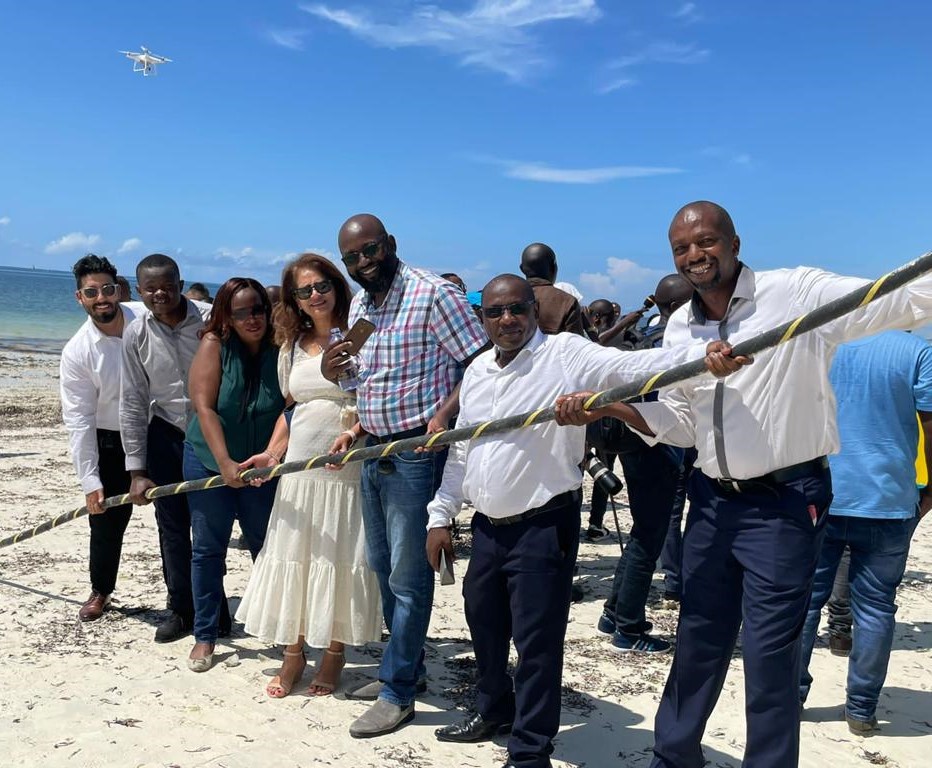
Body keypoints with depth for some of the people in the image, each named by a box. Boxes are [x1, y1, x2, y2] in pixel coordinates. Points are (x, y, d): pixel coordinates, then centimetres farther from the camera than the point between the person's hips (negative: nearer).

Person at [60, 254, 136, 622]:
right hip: (111, 443, 0)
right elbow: (79, 420, -13)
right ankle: (101, 590, 34)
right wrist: (89, 481, -16)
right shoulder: (77, 352, -14)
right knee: (107, 519, 11)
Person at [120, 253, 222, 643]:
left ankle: (213, 609, 17)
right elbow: (133, 403, -3)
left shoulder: (210, 320, -16)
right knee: (172, 526, 8)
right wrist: (137, 470, -4)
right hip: (166, 435, 3)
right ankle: (181, 609, 23)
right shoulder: (136, 334, -8)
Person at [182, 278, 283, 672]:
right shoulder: (215, 345, -12)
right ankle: (205, 635, 18)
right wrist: (226, 464, -21)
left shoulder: (280, 351, -9)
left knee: (268, 547, 7)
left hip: (260, 467, 1)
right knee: (207, 549, 7)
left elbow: (287, 411, -12)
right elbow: (204, 407, -16)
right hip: (209, 461, -1)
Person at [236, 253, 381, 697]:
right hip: (300, 468, 5)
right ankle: (293, 654, 24)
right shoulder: (292, 346, 11)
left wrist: (353, 433, -24)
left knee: (340, 561, 4)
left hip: (348, 469, -5)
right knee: (291, 559, 9)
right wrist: (272, 454, 7)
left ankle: (334, 653, 21)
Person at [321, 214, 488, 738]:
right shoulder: (357, 306, 12)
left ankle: (398, 693, 12)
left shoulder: (433, 293, -12)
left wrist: (445, 413, -27)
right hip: (373, 452, 8)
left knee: (408, 577, 0)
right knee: (383, 569, 17)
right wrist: (330, 370, -1)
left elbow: (480, 361, -15)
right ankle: (408, 668, 33)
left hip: (416, 454, -8)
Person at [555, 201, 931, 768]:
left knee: (770, 653, 2)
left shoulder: (800, 292, -13)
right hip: (713, 501, 6)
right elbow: (681, 424, 10)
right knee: (698, 640, 19)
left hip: (786, 502, -6)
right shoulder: (679, 328, 6)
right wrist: (612, 407, -4)